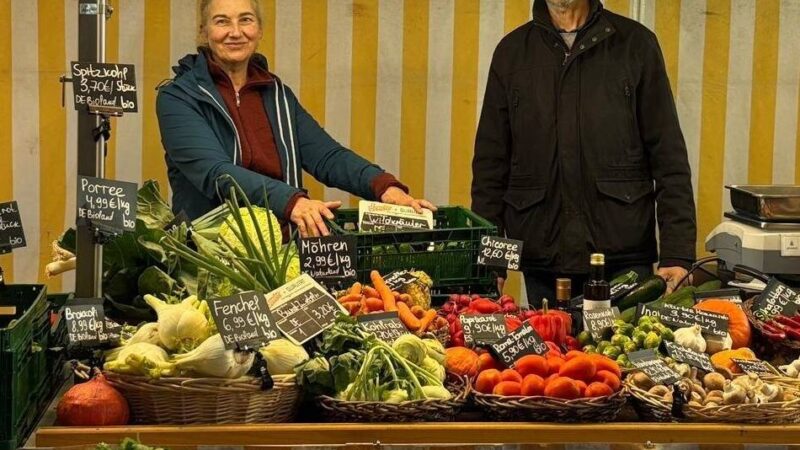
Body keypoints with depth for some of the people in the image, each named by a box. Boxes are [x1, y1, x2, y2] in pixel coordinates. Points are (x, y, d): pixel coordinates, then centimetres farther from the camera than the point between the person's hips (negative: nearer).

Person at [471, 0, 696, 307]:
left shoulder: (635, 43, 4)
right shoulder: (512, 51, 9)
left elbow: (669, 157, 0)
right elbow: (490, 163, 10)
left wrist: (677, 254, -7)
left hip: (624, 259, -1)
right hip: (542, 261, 2)